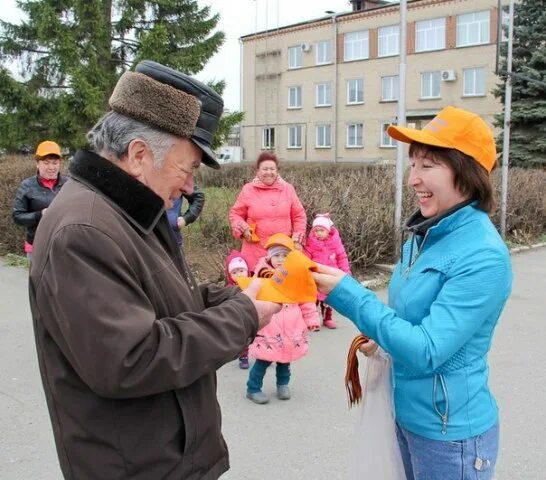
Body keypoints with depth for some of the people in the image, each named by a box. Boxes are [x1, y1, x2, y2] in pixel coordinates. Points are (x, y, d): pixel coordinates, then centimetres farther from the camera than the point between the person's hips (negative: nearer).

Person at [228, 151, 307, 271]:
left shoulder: (287, 189, 7)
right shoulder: (248, 190, 3)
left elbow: (299, 216, 11)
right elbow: (235, 214, 10)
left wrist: (297, 240, 3)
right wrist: (244, 229, -8)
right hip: (256, 251, -1)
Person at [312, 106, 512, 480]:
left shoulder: (484, 257, -24)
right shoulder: (427, 233, 0)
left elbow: (426, 352, -27)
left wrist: (348, 295, -27)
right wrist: (385, 336, -2)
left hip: (450, 432, -7)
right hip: (408, 415, 7)